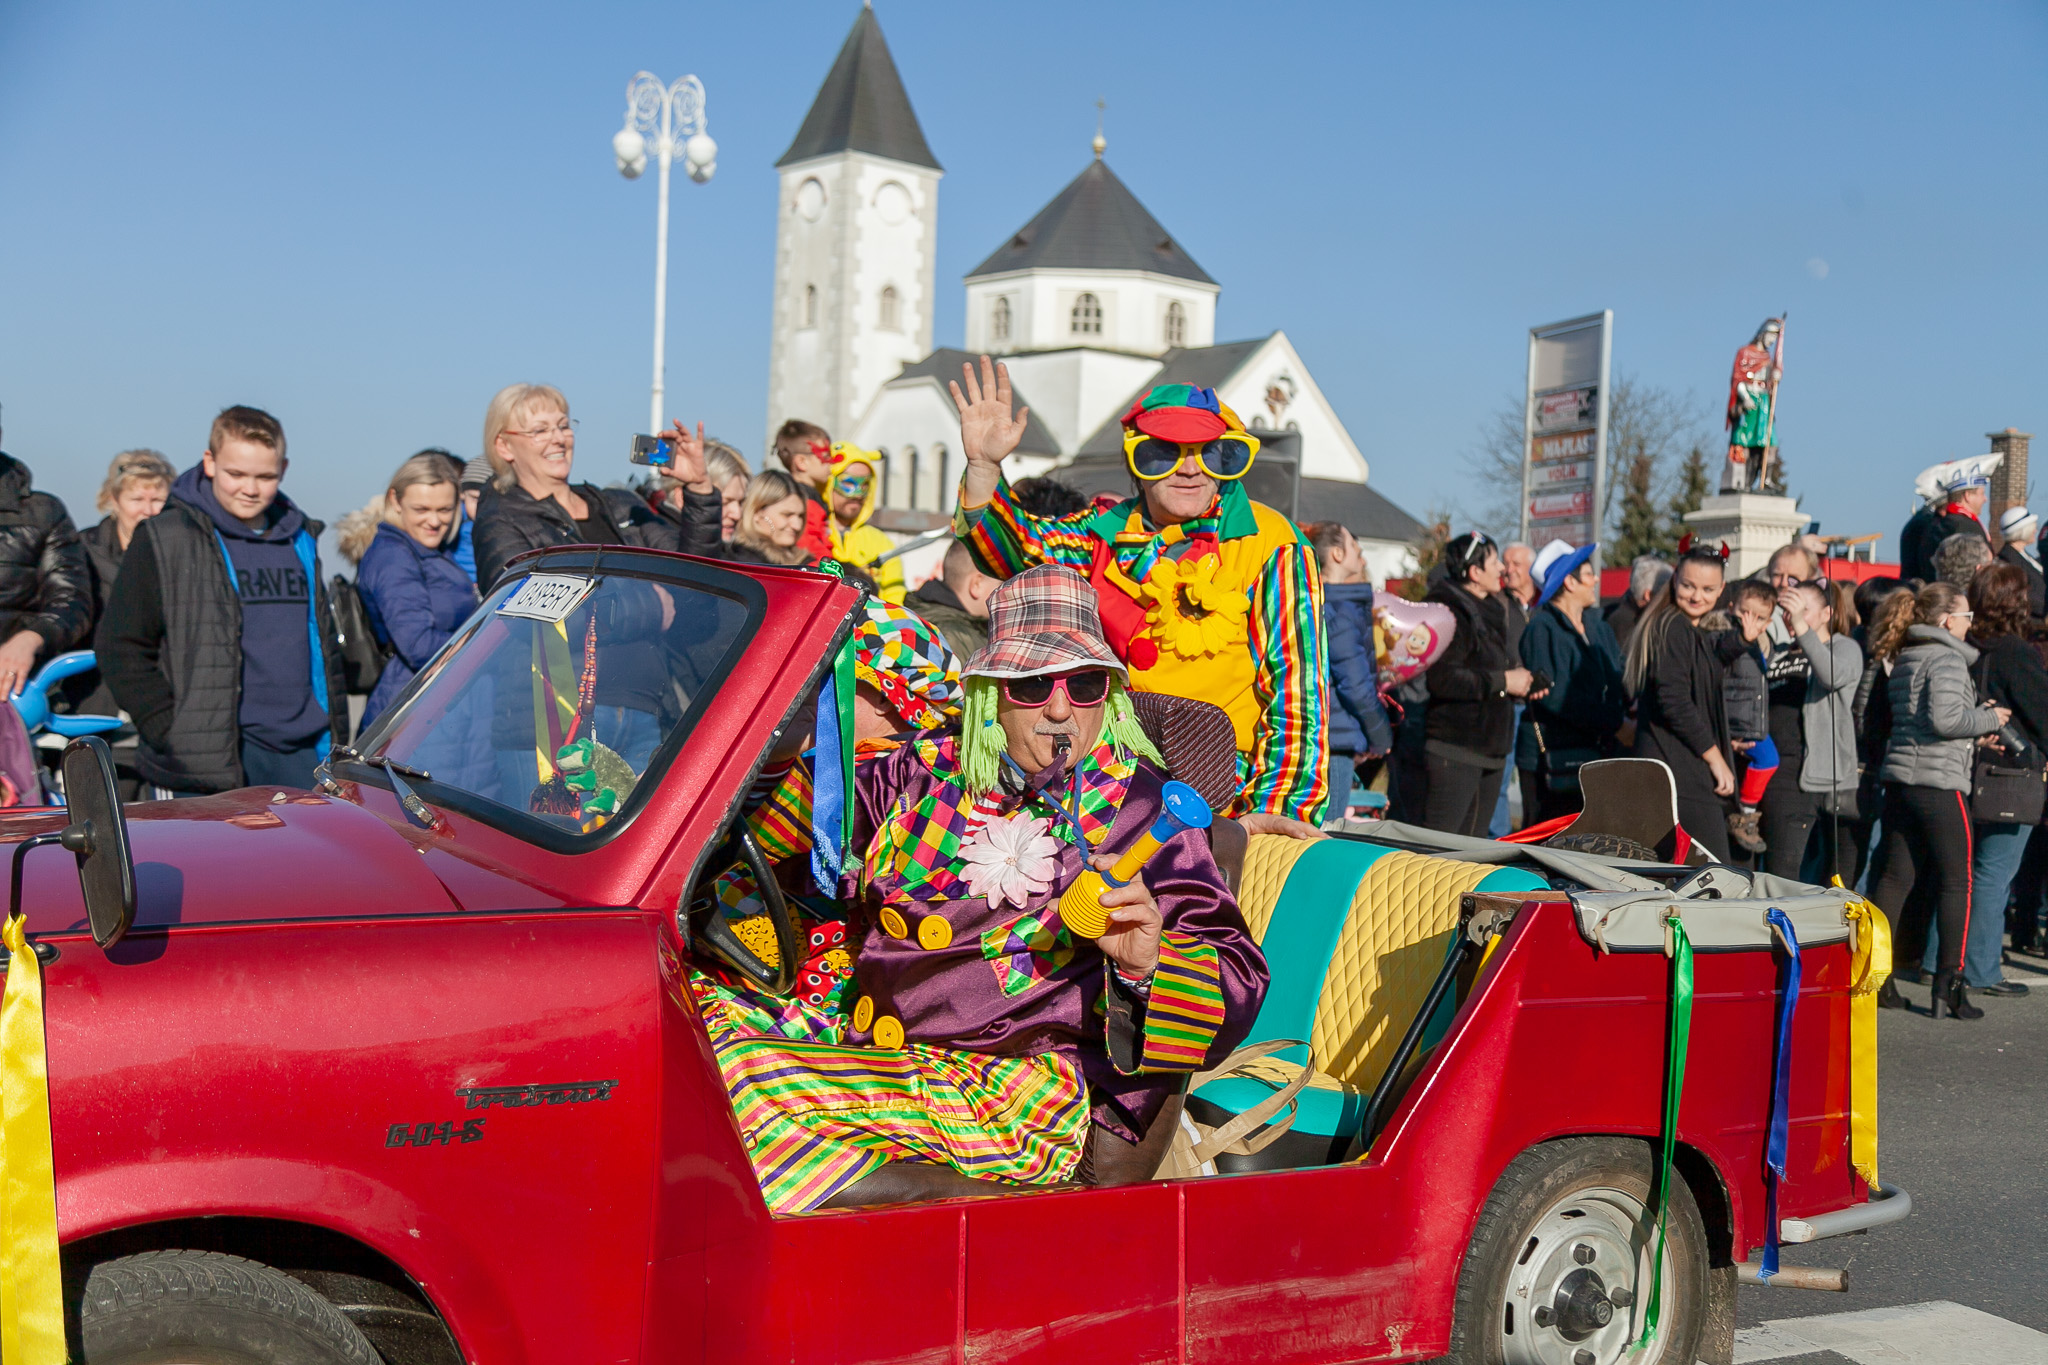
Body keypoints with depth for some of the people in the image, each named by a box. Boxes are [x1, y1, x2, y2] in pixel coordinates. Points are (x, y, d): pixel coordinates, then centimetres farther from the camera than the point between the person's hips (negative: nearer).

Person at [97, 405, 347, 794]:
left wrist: (338, 740, 16)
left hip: (305, 754, 5)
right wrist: (172, 736, -10)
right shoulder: (163, 541, 0)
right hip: (212, 762, -5)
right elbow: (121, 647, -2)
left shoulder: (300, 540, 16)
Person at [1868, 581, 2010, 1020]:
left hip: (1899, 777, 8)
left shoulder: (1903, 660, 17)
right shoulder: (1947, 658, -10)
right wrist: (1990, 718, -5)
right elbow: (1945, 719, -20)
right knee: (1955, 880, 0)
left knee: (1896, 875, 9)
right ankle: (1949, 981, 0)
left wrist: (1977, 720, 16)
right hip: (1939, 779, -8)